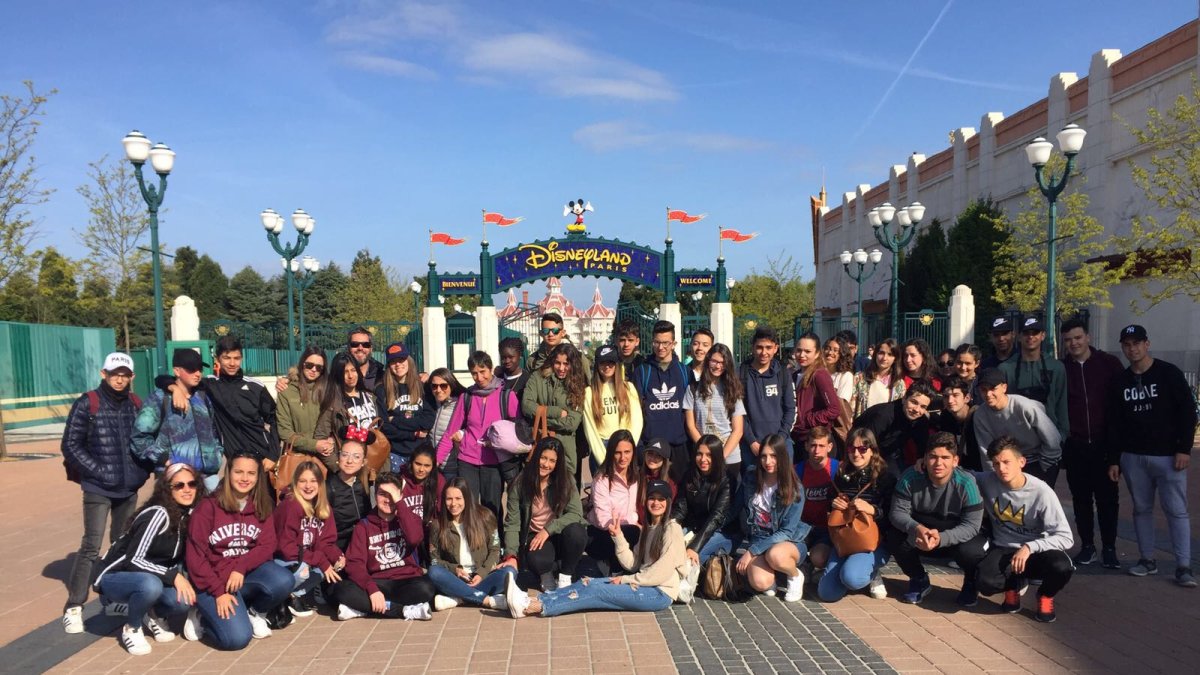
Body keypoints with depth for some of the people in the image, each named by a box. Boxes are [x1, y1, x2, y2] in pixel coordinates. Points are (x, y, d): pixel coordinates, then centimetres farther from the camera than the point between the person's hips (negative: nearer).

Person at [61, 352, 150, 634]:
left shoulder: (135, 405, 5)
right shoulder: (86, 404, -7)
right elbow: (70, 445, -7)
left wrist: (142, 469, 1)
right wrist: (98, 470, -13)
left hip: (129, 488, 5)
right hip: (98, 489, -4)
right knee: (91, 547, -8)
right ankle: (74, 606, 2)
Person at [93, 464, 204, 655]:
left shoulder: (189, 514, -3)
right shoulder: (158, 514, -25)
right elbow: (133, 560, -27)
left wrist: (182, 578, -10)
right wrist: (173, 576, -29)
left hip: (151, 578, 6)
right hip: (115, 577, -6)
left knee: (184, 599, -24)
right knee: (151, 585, -39)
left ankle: (155, 616, 9)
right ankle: (131, 628, -9)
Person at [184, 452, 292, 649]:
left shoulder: (262, 507, 3)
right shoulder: (208, 507, -9)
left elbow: (268, 546, -4)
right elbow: (195, 555, -11)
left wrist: (241, 568, -22)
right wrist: (219, 592, -17)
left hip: (247, 573, 4)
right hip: (214, 579, -4)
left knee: (283, 581, -28)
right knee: (237, 637, -23)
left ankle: (254, 612, 3)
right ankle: (203, 616, 8)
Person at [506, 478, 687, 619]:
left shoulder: (671, 529, -8)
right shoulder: (649, 529, 18)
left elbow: (662, 572, -15)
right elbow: (632, 564, 8)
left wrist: (625, 579, -8)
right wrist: (618, 536, -4)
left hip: (661, 592, -8)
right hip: (643, 583, 8)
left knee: (595, 590, -20)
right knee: (587, 583, -10)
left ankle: (530, 607, -27)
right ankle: (531, 602, -22)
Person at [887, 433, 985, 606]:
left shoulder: (966, 483, -24)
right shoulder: (910, 477, -19)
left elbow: (971, 525, -25)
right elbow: (897, 512, -18)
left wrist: (941, 538, -42)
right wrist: (916, 528, -40)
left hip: (955, 538, -2)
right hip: (921, 535, 2)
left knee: (970, 551, -33)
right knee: (895, 537, -26)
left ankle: (970, 584, 7)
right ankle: (919, 581, 6)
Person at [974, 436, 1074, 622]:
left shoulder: (1041, 492, -17)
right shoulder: (987, 481, -9)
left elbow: (1065, 537, -18)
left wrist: (1029, 547, -30)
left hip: (1035, 551, -1)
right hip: (1002, 550, 1)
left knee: (1062, 567, -36)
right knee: (986, 583, -31)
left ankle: (1045, 595, 4)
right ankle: (1014, 584, 10)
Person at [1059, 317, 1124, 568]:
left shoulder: (1109, 363, -1)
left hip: (1105, 443, -1)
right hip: (1074, 445, 1)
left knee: (1107, 498, 5)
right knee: (1081, 498, 9)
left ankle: (1109, 548, 15)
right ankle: (1087, 546, 20)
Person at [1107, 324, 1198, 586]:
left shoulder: (1168, 373, -3)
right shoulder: (1120, 382, 8)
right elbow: (1113, 424, 9)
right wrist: (1113, 460, 5)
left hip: (1168, 456, -4)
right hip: (1133, 457, 4)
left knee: (1176, 510, -3)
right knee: (1141, 508, 10)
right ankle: (1147, 559, 19)